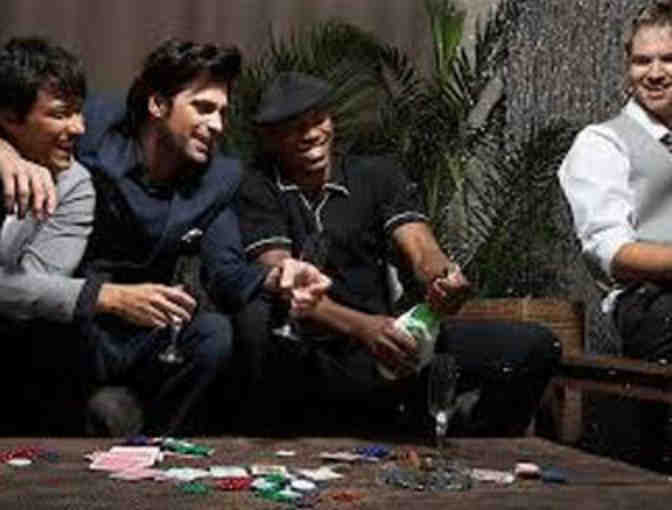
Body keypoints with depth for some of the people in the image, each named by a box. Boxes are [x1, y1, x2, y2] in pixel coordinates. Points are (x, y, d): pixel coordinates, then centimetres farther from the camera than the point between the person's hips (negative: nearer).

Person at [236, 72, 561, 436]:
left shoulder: (377, 175, 12)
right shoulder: (257, 188, 0)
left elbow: (421, 249, -3)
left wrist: (441, 275, -30)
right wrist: (361, 327, -31)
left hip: (381, 352, 4)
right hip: (306, 358, -3)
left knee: (534, 346, -11)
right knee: (255, 318, -39)